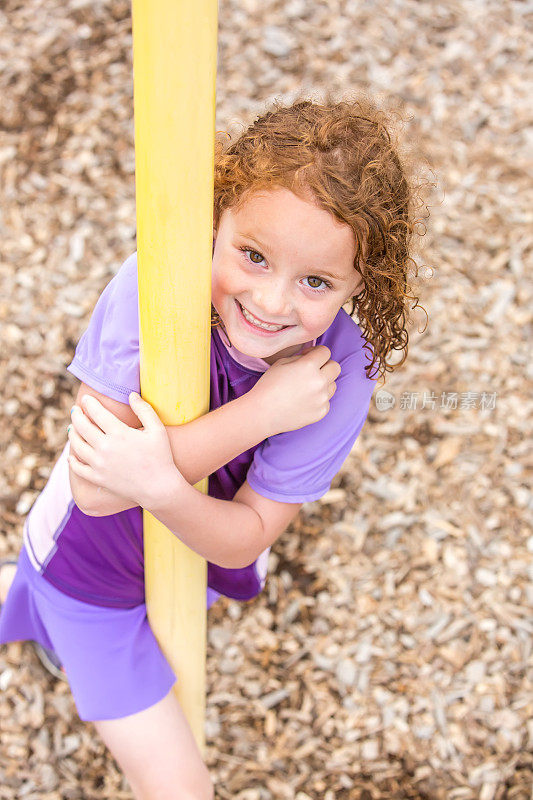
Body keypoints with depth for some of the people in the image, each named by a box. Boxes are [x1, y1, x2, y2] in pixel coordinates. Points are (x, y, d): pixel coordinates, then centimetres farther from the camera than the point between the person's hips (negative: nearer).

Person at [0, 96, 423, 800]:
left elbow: (244, 537, -22)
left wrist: (162, 485, -42)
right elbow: (95, 490, -35)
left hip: (200, 537, 4)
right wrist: (260, 412, -40)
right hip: (95, 568, -3)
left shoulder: (342, 371, -26)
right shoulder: (153, 285, -34)